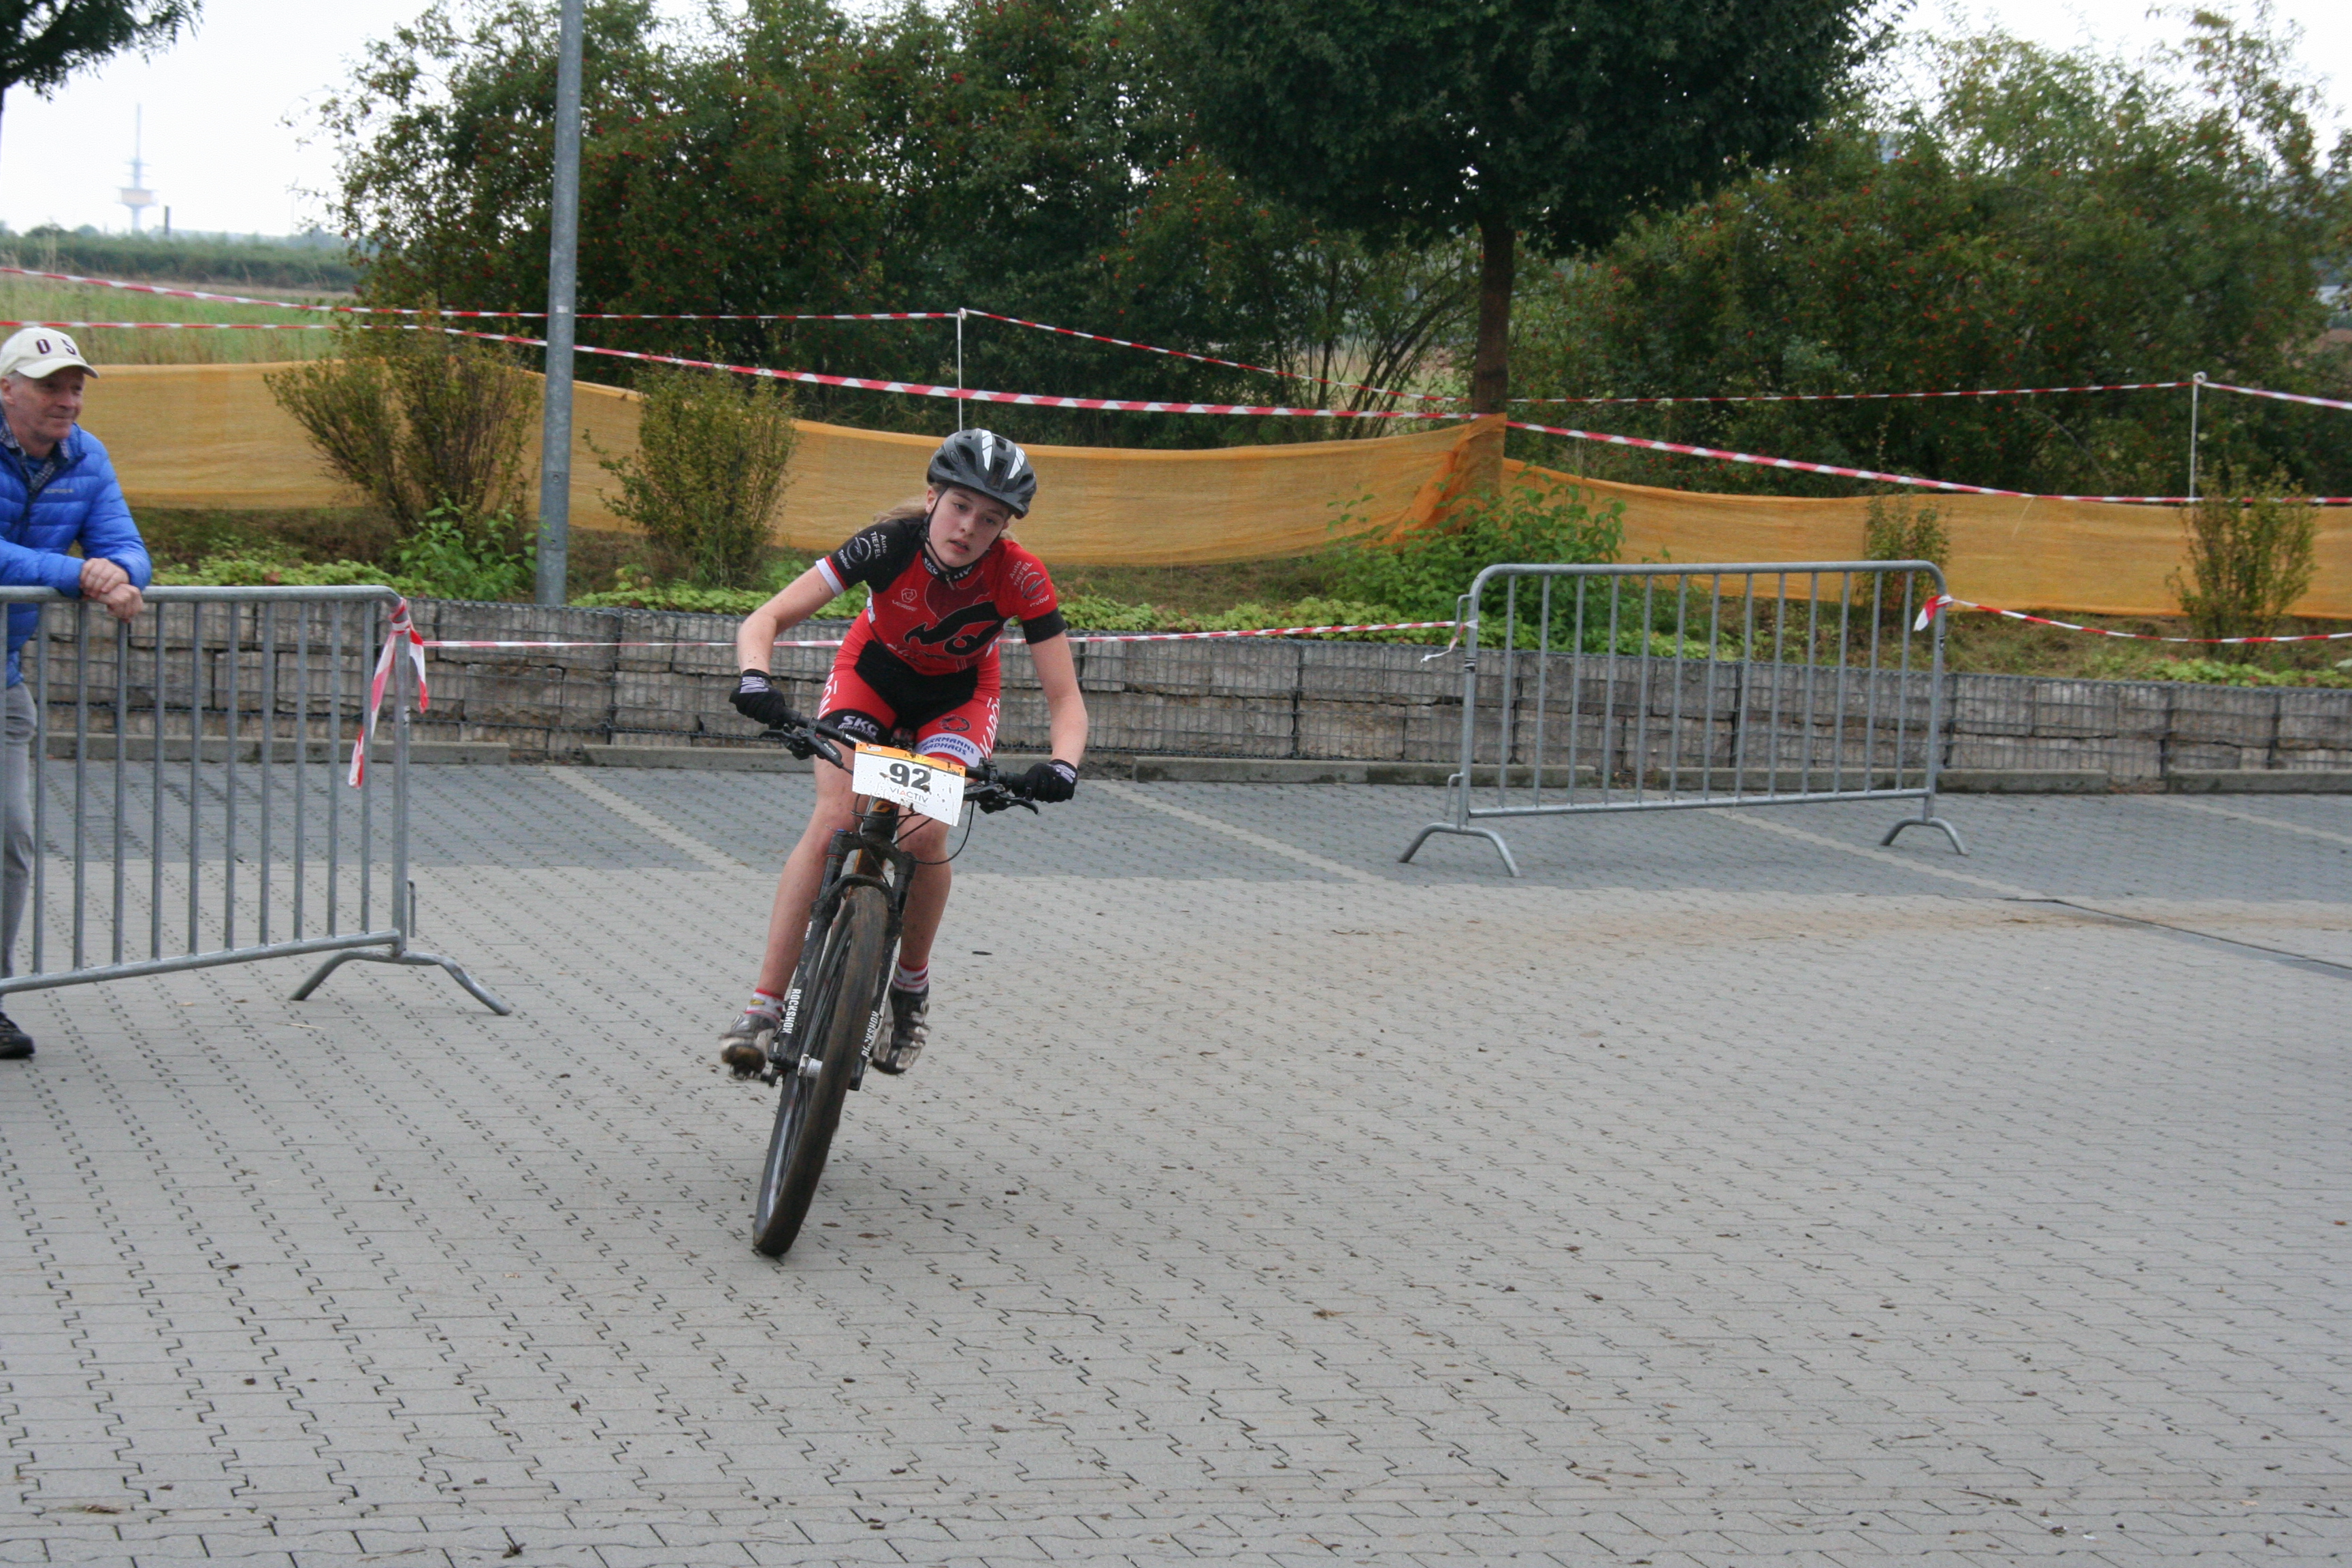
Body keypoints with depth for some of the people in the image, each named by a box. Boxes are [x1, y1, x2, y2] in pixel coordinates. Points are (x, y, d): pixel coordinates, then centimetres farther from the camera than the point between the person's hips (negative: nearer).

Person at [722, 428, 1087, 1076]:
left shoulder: (1020, 578, -30)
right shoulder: (890, 545, -32)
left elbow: (1065, 699, -27)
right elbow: (765, 620, -33)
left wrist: (1062, 766, -47)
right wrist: (755, 679, -53)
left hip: (958, 696, 0)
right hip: (871, 673, 0)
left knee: (926, 833, -22)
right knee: (832, 822, -21)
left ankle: (911, 987, 4)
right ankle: (764, 1005, -19)